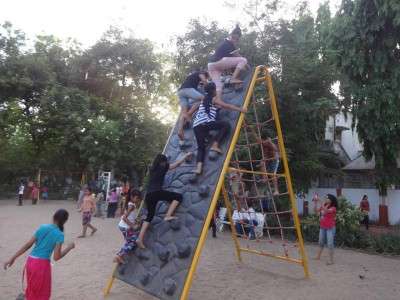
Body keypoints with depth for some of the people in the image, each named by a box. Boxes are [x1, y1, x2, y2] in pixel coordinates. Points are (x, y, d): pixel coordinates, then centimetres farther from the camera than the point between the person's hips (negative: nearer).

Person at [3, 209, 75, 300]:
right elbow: (56, 257, -13)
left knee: (32, 290, 26)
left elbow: (28, 244, 3)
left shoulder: (42, 227, 4)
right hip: (42, 264, -6)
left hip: (30, 261, 6)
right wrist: (69, 247, 0)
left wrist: (13, 258, 8)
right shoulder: (59, 235, -10)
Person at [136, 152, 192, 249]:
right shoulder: (162, 167, 7)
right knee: (178, 196, 1)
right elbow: (177, 163, 14)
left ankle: (140, 238, 11)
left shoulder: (152, 169, 23)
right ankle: (168, 216, -8)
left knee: (150, 215, 17)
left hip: (148, 195, 7)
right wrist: (186, 155, 27)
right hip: (157, 192, -7)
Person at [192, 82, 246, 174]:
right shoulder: (214, 99, 11)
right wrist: (240, 109, 4)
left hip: (196, 125, 7)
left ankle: (199, 167, -10)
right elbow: (226, 106, 2)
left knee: (201, 147, 10)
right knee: (226, 124, 2)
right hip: (206, 122, -7)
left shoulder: (203, 100, 29)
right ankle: (214, 145, -10)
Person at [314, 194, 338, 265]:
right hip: (322, 227, 7)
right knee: (321, 242, 18)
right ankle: (318, 256, 32)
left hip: (330, 228, -7)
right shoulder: (323, 206, 6)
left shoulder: (333, 208, -14)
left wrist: (322, 204, -30)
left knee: (330, 244, -6)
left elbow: (326, 211, -32)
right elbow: (316, 210, 4)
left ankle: (331, 260, 0)